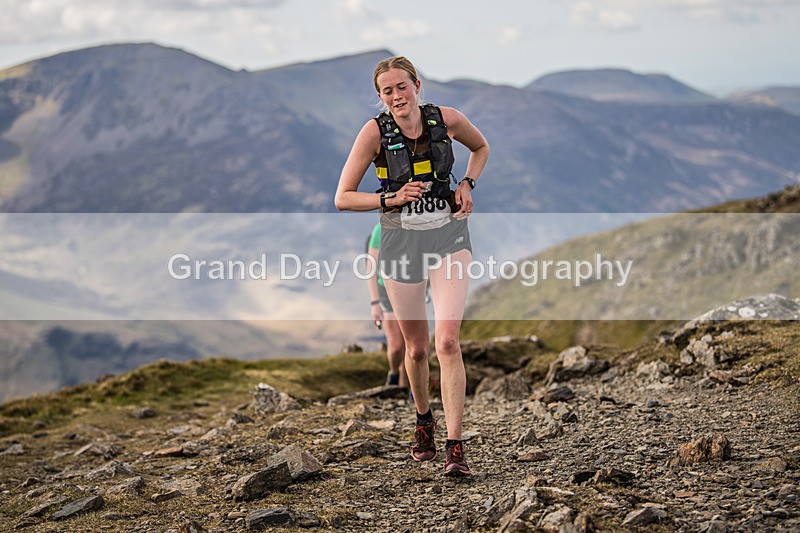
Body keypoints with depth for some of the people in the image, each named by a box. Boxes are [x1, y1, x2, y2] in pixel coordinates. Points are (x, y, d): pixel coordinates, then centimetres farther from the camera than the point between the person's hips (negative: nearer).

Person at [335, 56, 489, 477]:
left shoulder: (448, 120, -5)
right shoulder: (375, 132, -10)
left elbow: (481, 148, 18)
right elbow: (342, 198, -8)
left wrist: (467, 185, 1)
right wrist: (391, 199, -19)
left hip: (448, 238, 0)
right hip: (401, 243, 0)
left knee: (447, 342, -15)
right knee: (416, 348, 11)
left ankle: (455, 447, -13)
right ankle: (424, 421, 39)